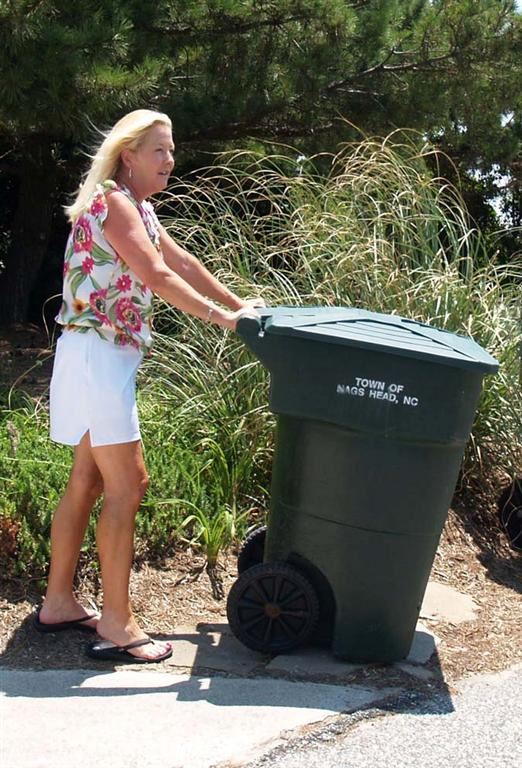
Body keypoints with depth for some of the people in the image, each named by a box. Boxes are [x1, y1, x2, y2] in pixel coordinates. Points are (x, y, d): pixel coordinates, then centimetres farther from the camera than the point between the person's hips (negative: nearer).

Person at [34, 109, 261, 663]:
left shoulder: (138, 208, 17)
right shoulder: (112, 201, -13)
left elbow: (181, 261, 21)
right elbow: (156, 275, -21)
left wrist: (237, 304, 20)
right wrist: (218, 315, -17)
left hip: (108, 357, 10)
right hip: (97, 353, -10)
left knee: (88, 481, 13)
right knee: (127, 484, -9)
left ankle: (58, 602, 23)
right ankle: (116, 626, -2)